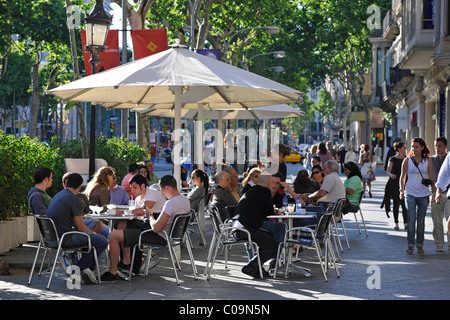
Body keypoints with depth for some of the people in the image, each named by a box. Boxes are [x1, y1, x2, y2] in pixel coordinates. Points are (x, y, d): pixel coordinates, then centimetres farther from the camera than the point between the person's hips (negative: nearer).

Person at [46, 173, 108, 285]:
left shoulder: (57, 196, 16)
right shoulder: (74, 200, -13)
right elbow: (80, 227, -10)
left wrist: (91, 232, 23)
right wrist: (93, 233, 10)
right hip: (66, 239, -10)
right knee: (103, 242, -7)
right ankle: (77, 267, -4)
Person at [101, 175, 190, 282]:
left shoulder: (171, 203, -25)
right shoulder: (185, 200, 6)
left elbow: (156, 228, -26)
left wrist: (150, 214, -7)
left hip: (160, 237, -11)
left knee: (113, 236, -12)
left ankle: (113, 272, -4)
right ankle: (126, 261, 31)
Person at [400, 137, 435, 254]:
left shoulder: (428, 160, 3)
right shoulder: (407, 160, 2)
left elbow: (431, 177, 7)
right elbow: (403, 176, 8)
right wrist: (401, 190, 1)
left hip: (424, 194, 1)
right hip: (410, 193, -1)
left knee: (421, 219, 6)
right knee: (411, 218, -12)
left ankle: (420, 244, 15)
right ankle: (410, 244, -9)